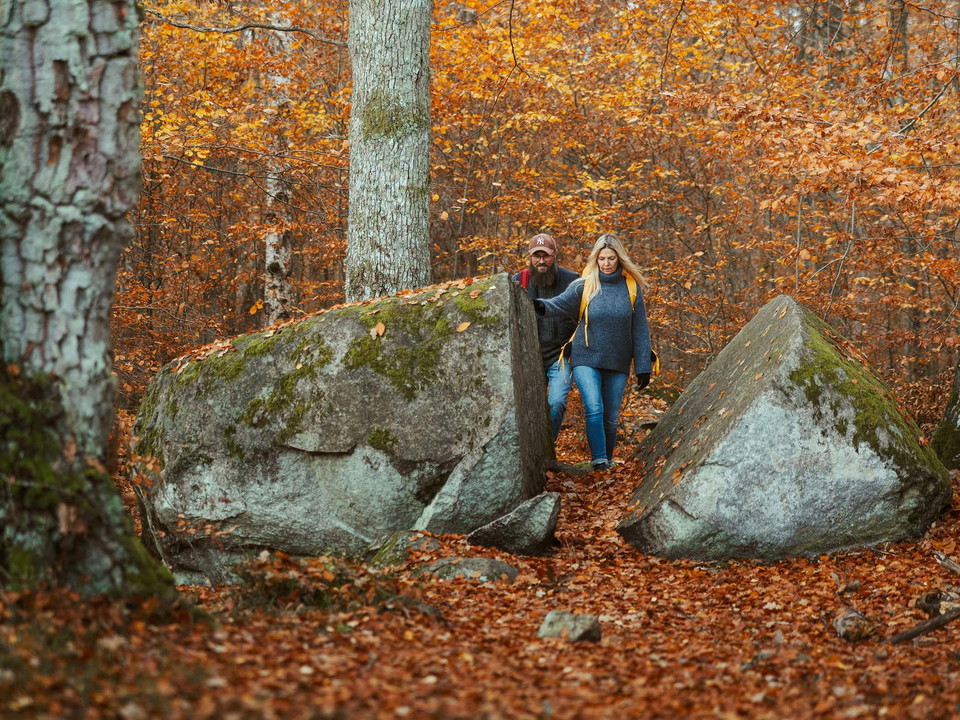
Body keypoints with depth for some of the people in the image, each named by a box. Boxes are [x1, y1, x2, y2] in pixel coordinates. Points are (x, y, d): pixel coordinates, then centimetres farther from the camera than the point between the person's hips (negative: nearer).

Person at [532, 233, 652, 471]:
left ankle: (608, 460, 23)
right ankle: (598, 459, -15)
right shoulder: (584, 286, -2)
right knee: (594, 409, -18)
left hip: (618, 363, 2)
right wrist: (540, 305, -40)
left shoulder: (631, 288, 2)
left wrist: (643, 367, 2)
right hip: (586, 360, -2)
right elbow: (560, 304, -17)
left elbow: (640, 331, 4)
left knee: (611, 417, 9)